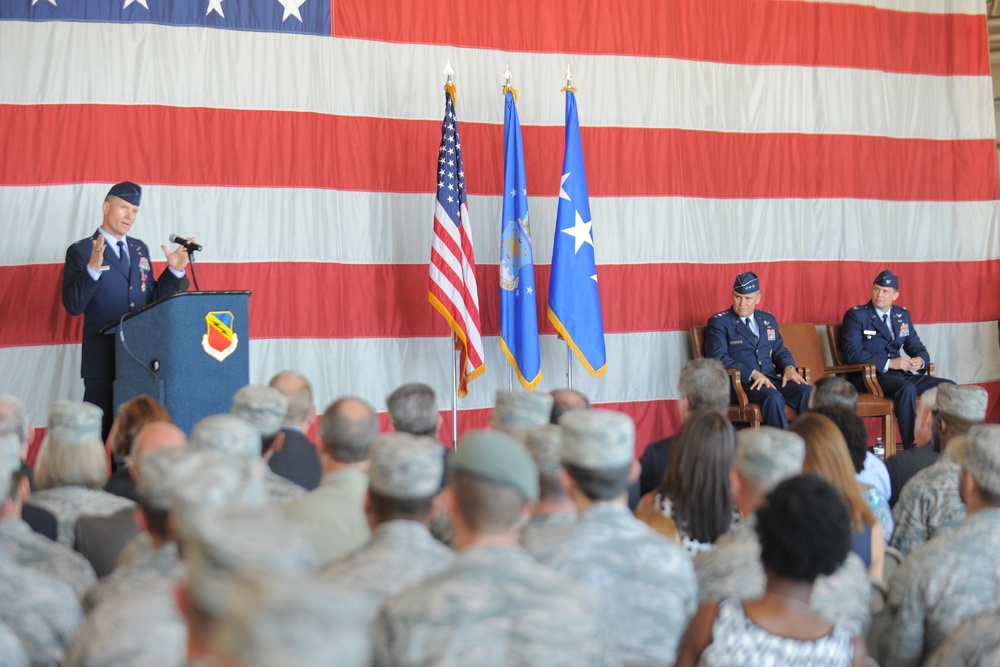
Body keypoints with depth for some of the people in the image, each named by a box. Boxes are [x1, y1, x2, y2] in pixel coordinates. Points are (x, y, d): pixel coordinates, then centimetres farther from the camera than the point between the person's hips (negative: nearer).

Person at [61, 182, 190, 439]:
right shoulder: (81, 251, -4)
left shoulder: (140, 249, 14)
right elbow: (73, 306, -13)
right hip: (103, 360, -6)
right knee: (97, 434, -2)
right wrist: (93, 268, -26)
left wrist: (174, 270, 4)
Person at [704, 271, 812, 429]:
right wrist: (753, 374, -20)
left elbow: (780, 352, 26)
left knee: (808, 393, -24)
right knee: (774, 397, -36)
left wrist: (789, 368, -1)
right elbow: (718, 357, -9)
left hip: (772, 379, 5)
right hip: (740, 383, -5)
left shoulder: (769, 320, 22)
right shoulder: (719, 322, 4)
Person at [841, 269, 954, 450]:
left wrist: (920, 360, -8)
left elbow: (917, 347, 18)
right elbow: (853, 353, -15)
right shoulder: (856, 315, -3)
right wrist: (889, 363, -22)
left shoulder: (903, 315, 16)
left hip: (901, 374, 7)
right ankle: (910, 449, -32)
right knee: (907, 388, -36)